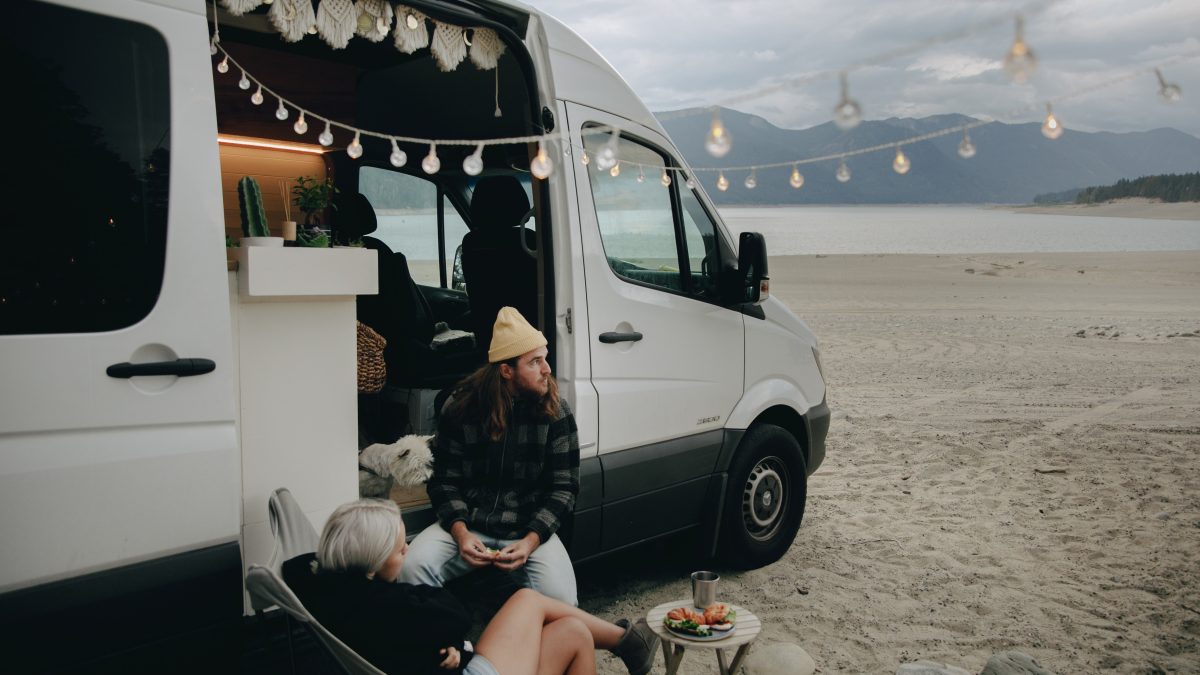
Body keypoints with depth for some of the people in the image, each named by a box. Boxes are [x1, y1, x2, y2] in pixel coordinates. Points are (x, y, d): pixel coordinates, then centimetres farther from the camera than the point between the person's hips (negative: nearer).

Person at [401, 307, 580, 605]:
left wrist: (530, 541, -19)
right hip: (467, 525, 1)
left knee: (559, 599, -27)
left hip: (530, 530, 0)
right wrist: (461, 533, -18)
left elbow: (564, 487, -4)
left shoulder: (556, 412, -4)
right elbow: (444, 480, 0)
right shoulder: (461, 407, -3)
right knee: (413, 567, -27)